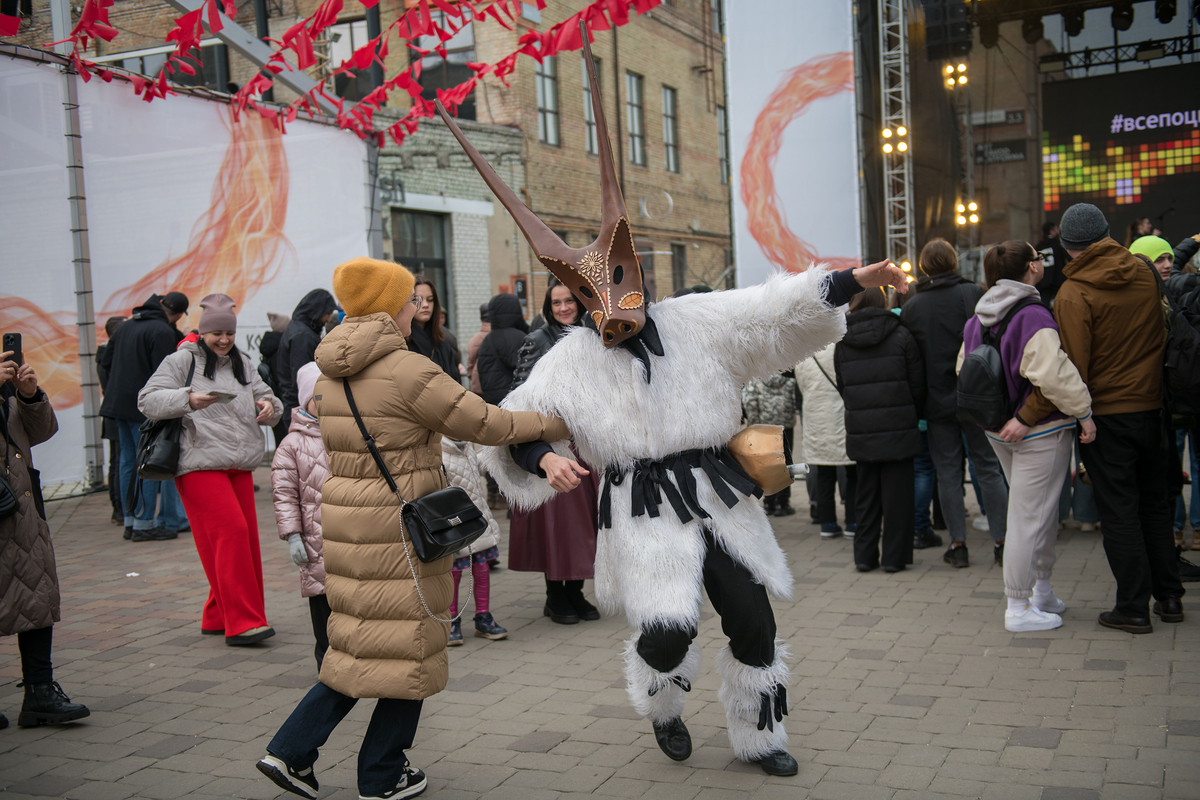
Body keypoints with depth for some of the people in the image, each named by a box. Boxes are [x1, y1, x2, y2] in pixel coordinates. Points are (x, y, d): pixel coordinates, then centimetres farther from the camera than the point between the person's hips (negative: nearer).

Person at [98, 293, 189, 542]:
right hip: (144, 408, -8)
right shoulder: (162, 332, -12)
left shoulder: (126, 326, 14)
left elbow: (105, 362, 19)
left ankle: (129, 521, 17)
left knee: (129, 461, 12)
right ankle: (144, 524, -3)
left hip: (118, 403, 8)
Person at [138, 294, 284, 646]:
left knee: (246, 537, 5)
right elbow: (148, 400, -9)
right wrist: (187, 399, -25)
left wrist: (269, 405, -3)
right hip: (199, 465, -7)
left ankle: (219, 617, 18)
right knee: (231, 532, -16)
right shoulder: (182, 360, 0)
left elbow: (266, 398, 21)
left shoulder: (242, 363, 19)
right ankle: (242, 622, -14)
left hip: (239, 465, 7)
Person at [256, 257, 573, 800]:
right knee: (409, 649, 8)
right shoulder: (406, 370, -18)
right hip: (400, 526, -8)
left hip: (345, 520, 8)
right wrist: (554, 423, 0)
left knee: (360, 645, 19)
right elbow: (482, 424, -13)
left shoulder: (331, 374, 8)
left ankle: (291, 751, 16)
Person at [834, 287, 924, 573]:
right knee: (897, 492, 4)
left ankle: (864, 555, 14)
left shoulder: (843, 343, 4)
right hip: (898, 428, -3)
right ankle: (895, 557, 7)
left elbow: (842, 388, 9)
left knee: (865, 492, 12)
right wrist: (913, 415, 15)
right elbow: (917, 385, 0)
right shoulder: (901, 336, -3)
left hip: (860, 430, 3)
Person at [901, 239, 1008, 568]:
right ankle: (1001, 541, 8)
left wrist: (919, 401, 12)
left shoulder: (911, 307, 1)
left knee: (948, 473, 7)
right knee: (989, 468, 7)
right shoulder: (972, 294, -5)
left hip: (937, 402, 1)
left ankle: (958, 544, 8)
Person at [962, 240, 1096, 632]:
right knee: (1028, 518, -1)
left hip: (999, 429, 9)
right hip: (1040, 430, -9)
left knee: (1043, 511, 22)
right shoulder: (1033, 316, -20)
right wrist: (1084, 411, -18)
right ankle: (1020, 609, 7)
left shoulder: (978, 318, 7)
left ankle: (1042, 592, 33)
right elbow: (1052, 375, -29)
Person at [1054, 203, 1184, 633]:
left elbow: (1069, 370, -22)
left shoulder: (1073, 295, -17)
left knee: (1118, 510, 2)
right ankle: (1169, 597, 24)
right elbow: (1162, 335, 14)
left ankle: (1133, 608, 7)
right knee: (1154, 501, 17)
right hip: (1151, 405, 6)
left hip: (1106, 413, -5)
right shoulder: (1144, 273, 2)